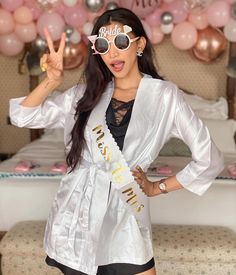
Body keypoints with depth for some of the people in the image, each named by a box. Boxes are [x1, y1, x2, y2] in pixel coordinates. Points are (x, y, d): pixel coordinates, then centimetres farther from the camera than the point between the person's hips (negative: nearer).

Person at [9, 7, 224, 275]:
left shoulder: (164, 94, -5)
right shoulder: (87, 92, 5)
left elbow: (209, 160, -4)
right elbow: (22, 116, 2)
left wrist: (158, 187, 1)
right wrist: (52, 81, -12)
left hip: (124, 209, -2)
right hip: (77, 206, 3)